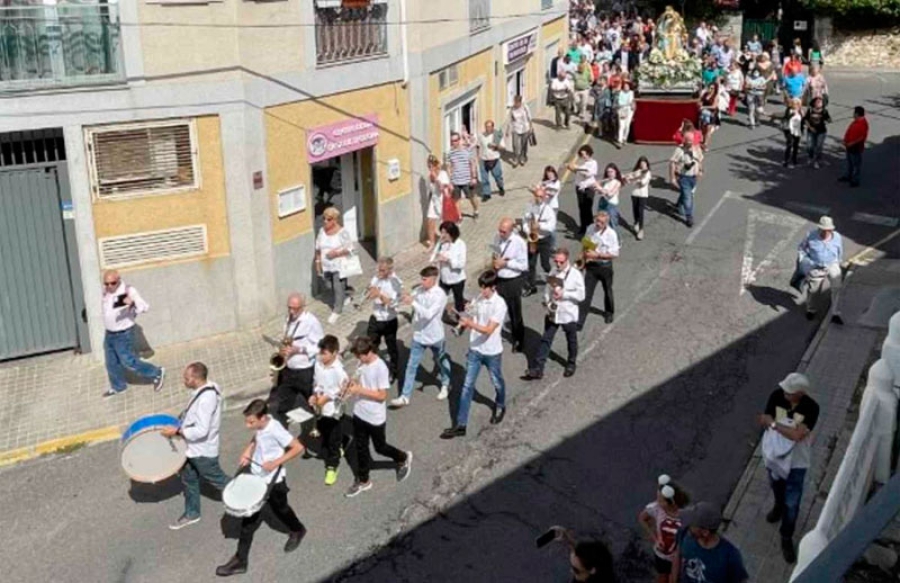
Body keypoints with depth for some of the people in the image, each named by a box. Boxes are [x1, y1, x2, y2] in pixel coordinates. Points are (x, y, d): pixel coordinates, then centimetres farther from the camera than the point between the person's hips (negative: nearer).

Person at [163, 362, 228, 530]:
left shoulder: (206, 399, -34)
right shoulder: (206, 389, -4)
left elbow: (201, 430, -33)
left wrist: (177, 431, -28)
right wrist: (182, 419, 5)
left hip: (202, 451, -9)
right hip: (192, 447, 9)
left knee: (218, 480, 12)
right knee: (189, 479, 22)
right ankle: (191, 513, 40)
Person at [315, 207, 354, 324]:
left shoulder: (342, 232, -15)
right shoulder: (322, 231, 1)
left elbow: (349, 249, -12)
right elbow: (318, 249, 11)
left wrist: (337, 253, -24)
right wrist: (318, 262, 9)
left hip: (339, 266, -6)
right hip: (326, 266, 6)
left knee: (338, 288, -3)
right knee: (331, 286, 17)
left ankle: (337, 311, 10)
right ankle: (344, 298, 44)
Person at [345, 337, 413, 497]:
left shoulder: (380, 368, -26)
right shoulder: (362, 363, -3)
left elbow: (382, 395, -24)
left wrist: (359, 390, -28)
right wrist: (354, 384, -11)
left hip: (375, 417, -7)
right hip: (359, 413, 7)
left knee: (380, 447, 13)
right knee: (361, 448, 17)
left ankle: (403, 458, 40)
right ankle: (363, 481, 32)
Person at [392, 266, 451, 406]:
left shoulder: (440, 295, -23)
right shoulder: (420, 291, -5)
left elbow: (428, 314, -32)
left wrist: (413, 302, -36)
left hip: (435, 336, -4)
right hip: (419, 335, 4)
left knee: (442, 362, 21)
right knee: (411, 365, 1)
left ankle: (445, 385, 47)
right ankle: (405, 396, 5)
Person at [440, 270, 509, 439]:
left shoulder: (499, 305, -21)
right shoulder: (478, 299, -2)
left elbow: (488, 330, -25)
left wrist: (469, 323, -34)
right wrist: (464, 322, -15)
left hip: (492, 352, -4)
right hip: (475, 350, 4)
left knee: (497, 382, 20)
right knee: (467, 386, 2)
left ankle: (500, 407, 51)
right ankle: (460, 425, 3)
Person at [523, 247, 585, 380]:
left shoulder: (576, 275, -14)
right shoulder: (553, 273, -1)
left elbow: (581, 296, -14)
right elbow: (547, 290, 6)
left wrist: (564, 294, -23)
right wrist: (547, 302, -13)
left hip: (568, 315, -3)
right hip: (552, 313, 4)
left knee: (571, 341, 17)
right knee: (546, 340, 5)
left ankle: (571, 364, 40)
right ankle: (537, 369, 8)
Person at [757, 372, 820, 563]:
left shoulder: (811, 408, -26)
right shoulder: (777, 396, -20)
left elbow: (797, 435, -31)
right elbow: (766, 423, -15)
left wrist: (774, 424, -28)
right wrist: (787, 429, -29)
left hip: (797, 461, -3)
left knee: (792, 503, 5)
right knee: (776, 486, 31)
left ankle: (786, 538, 24)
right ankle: (779, 505, 62)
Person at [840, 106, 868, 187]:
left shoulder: (863, 123, -25)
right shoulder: (856, 121, 6)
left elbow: (863, 137, -27)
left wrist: (852, 143, -24)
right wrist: (846, 141, 10)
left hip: (856, 147, -10)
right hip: (850, 146, 10)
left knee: (856, 164, 1)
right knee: (849, 162, 23)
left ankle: (855, 180, 9)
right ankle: (848, 176, 37)